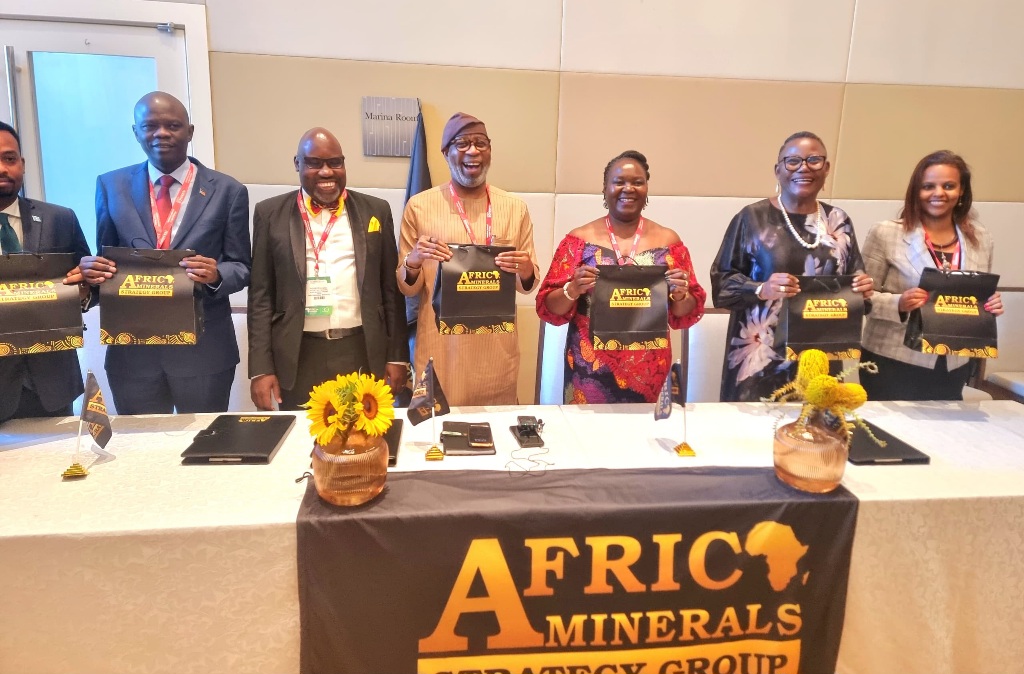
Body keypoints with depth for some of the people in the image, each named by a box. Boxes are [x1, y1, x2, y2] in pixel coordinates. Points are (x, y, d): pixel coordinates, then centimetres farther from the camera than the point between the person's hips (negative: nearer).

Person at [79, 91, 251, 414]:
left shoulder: (227, 191, -1)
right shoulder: (111, 186, 6)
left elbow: (241, 267, -1)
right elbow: (106, 258, 10)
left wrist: (217, 275, -22)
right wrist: (93, 270, -13)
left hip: (204, 349, -1)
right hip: (132, 349, 2)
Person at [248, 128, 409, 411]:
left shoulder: (375, 210, 5)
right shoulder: (271, 213, 3)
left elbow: (391, 288, 6)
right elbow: (261, 295, 3)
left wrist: (397, 355, 3)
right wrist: (261, 367, -2)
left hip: (363, 352, 1)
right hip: (299, 355, 0)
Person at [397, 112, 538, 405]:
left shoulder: (515, 208, 4)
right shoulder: (419, 206, -1)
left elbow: (528, 284, 9)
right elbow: (406, 287, 4)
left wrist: (526, 271, -12)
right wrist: (413, 262, -16)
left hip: (497, 348, 2)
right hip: (440, 348, -1)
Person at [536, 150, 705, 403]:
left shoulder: (668, 240, 4)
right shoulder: (579, 239, 0)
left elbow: (685, 316, 7)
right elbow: (548, 308, -1)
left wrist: (681, 295, -13)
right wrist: (573, 290, -19)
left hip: (649, 370, 1)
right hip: (591, 369, -1)